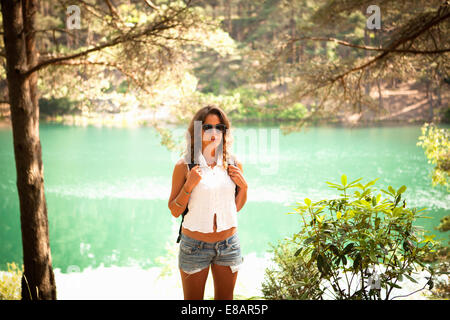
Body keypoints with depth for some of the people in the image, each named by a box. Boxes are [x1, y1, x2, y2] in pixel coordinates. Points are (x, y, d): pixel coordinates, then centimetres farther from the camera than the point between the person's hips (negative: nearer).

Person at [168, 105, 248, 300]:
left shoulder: (233, 164, 2)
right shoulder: (184, 165, -8)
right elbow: (175, 211, -5)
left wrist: (243, 186, -5)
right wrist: (189, 185, -18)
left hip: (229, 244, 3)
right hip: (194, 245, -3)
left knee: (225, 298, 15)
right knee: (193, 299, 9)